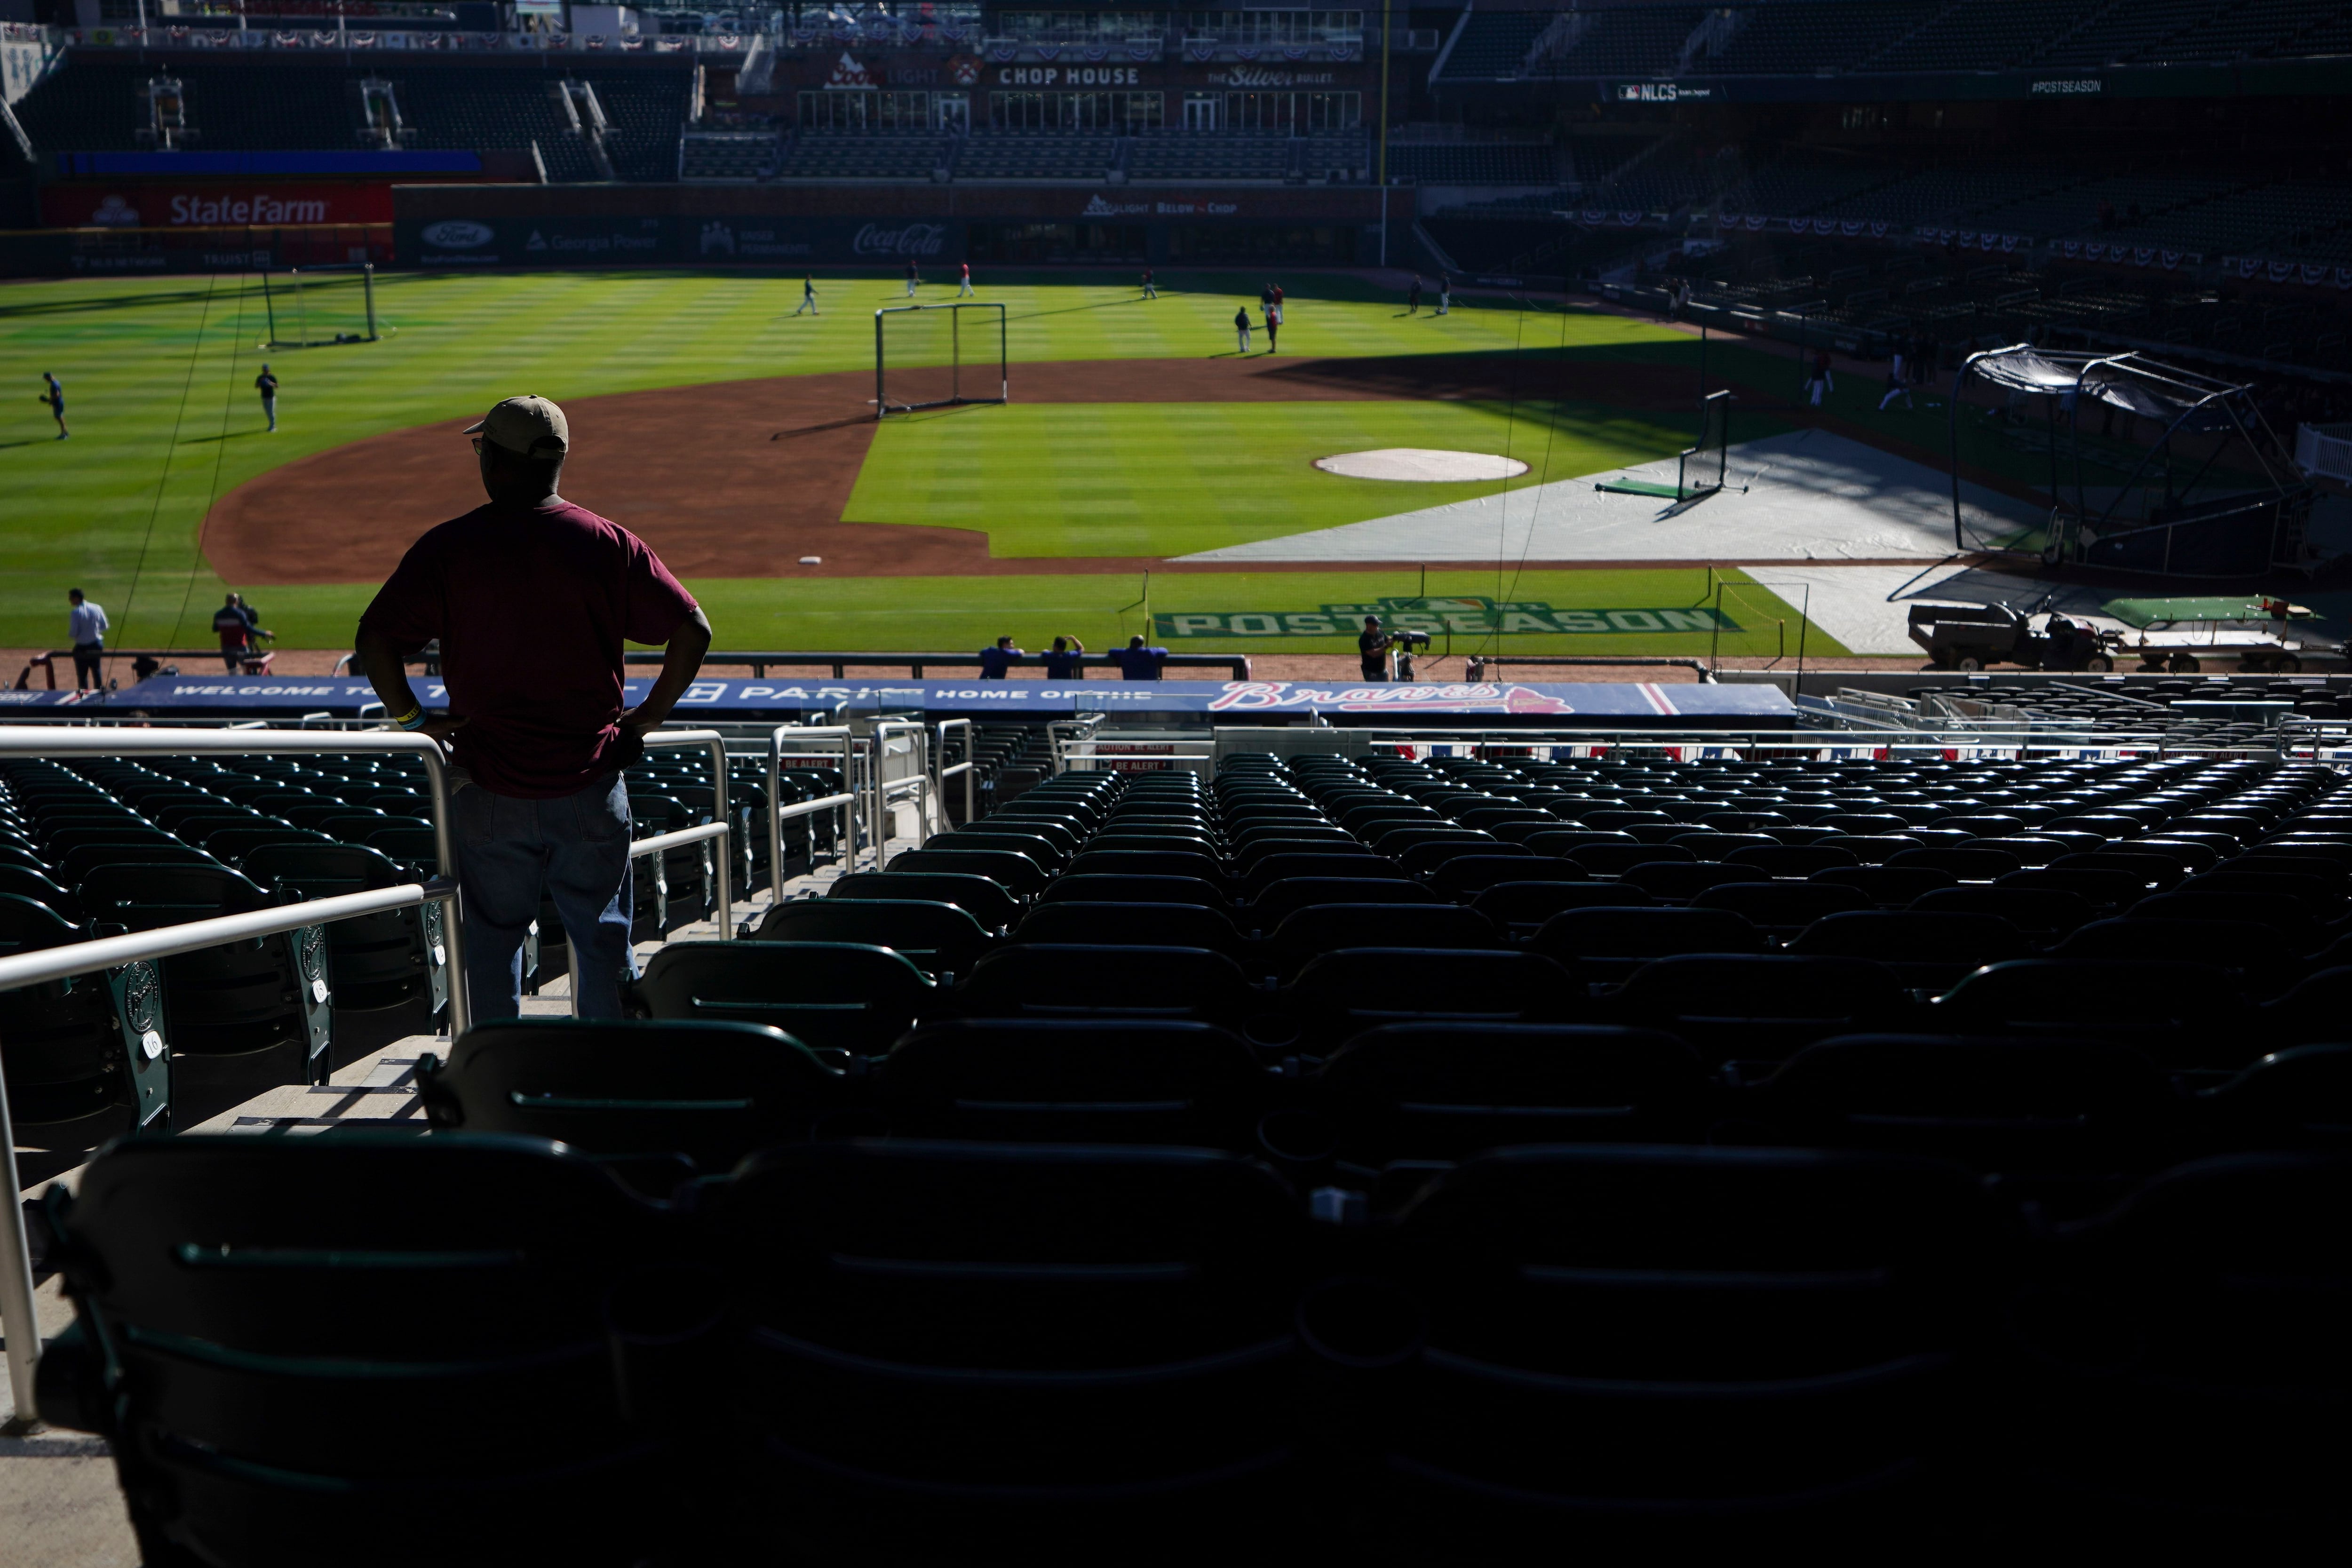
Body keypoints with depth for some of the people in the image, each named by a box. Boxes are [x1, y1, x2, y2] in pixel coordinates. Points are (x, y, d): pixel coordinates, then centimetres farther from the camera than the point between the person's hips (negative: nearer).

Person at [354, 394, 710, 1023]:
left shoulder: (447, 547, -4)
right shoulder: (610, 542, -1)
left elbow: (374, 639, -10)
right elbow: (693, 630, -3)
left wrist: (412, 718, 3)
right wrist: (647, 717, 4)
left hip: (489, 789, -1)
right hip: (591, 785, 1)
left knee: (493, 937, 13)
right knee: (603, 938, 9)